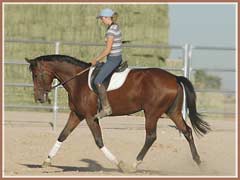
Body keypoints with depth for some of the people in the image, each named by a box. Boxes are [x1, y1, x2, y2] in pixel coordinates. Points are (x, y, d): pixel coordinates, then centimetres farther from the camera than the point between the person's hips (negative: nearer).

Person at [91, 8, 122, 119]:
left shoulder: (111, 30, -19)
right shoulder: (115, 27, 12)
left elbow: (108, 50, -21)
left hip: (113, 59, -11)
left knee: (98, 81, -15)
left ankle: (106, 108, -15)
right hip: (117, 57, 11)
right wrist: (98, 58, 18)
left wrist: (96, 60, -11)